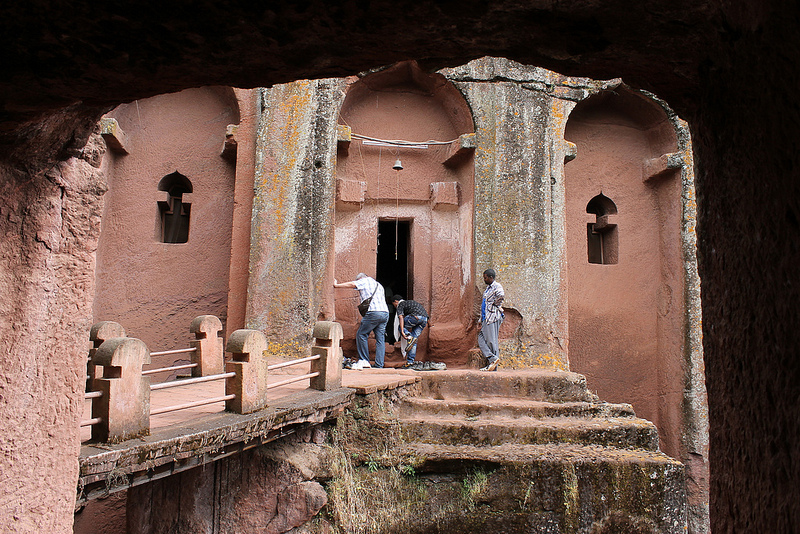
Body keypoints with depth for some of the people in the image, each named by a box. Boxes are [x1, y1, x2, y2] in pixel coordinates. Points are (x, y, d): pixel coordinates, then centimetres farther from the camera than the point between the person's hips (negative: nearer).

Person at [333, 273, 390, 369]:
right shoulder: (379, 285, 31)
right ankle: (379, 365, 3)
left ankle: (364, 361, 1)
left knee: (361, 335, 3)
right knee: (380, 339, 5)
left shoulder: (365, 281, 9)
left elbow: (352, 284, -2)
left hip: (373, 312, -8)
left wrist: (336, 285, 7)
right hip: (385, 312, 8)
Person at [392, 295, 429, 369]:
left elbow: (401, 318, -4)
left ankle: (410, 338, -12)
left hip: (416, 316, -8)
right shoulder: (409, 302, 37)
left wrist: (402, 331, -12)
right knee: (414, 339, 11)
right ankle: (410, 362, 9)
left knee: (400, 326, 14)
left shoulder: (400, 305, 12)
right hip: (425, 318, 8)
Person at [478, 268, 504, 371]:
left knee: (492, 341, -6)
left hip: (493, 317, -10)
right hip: (486, 318, 10)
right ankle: (492, 358, 3)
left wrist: (495, 304, -14)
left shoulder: (496, 286, -9)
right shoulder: (488, 287, 20)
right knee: (481, 339, 5)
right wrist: (481, 321, 24)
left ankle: (494, 366, -1)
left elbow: (501, 295, -31)